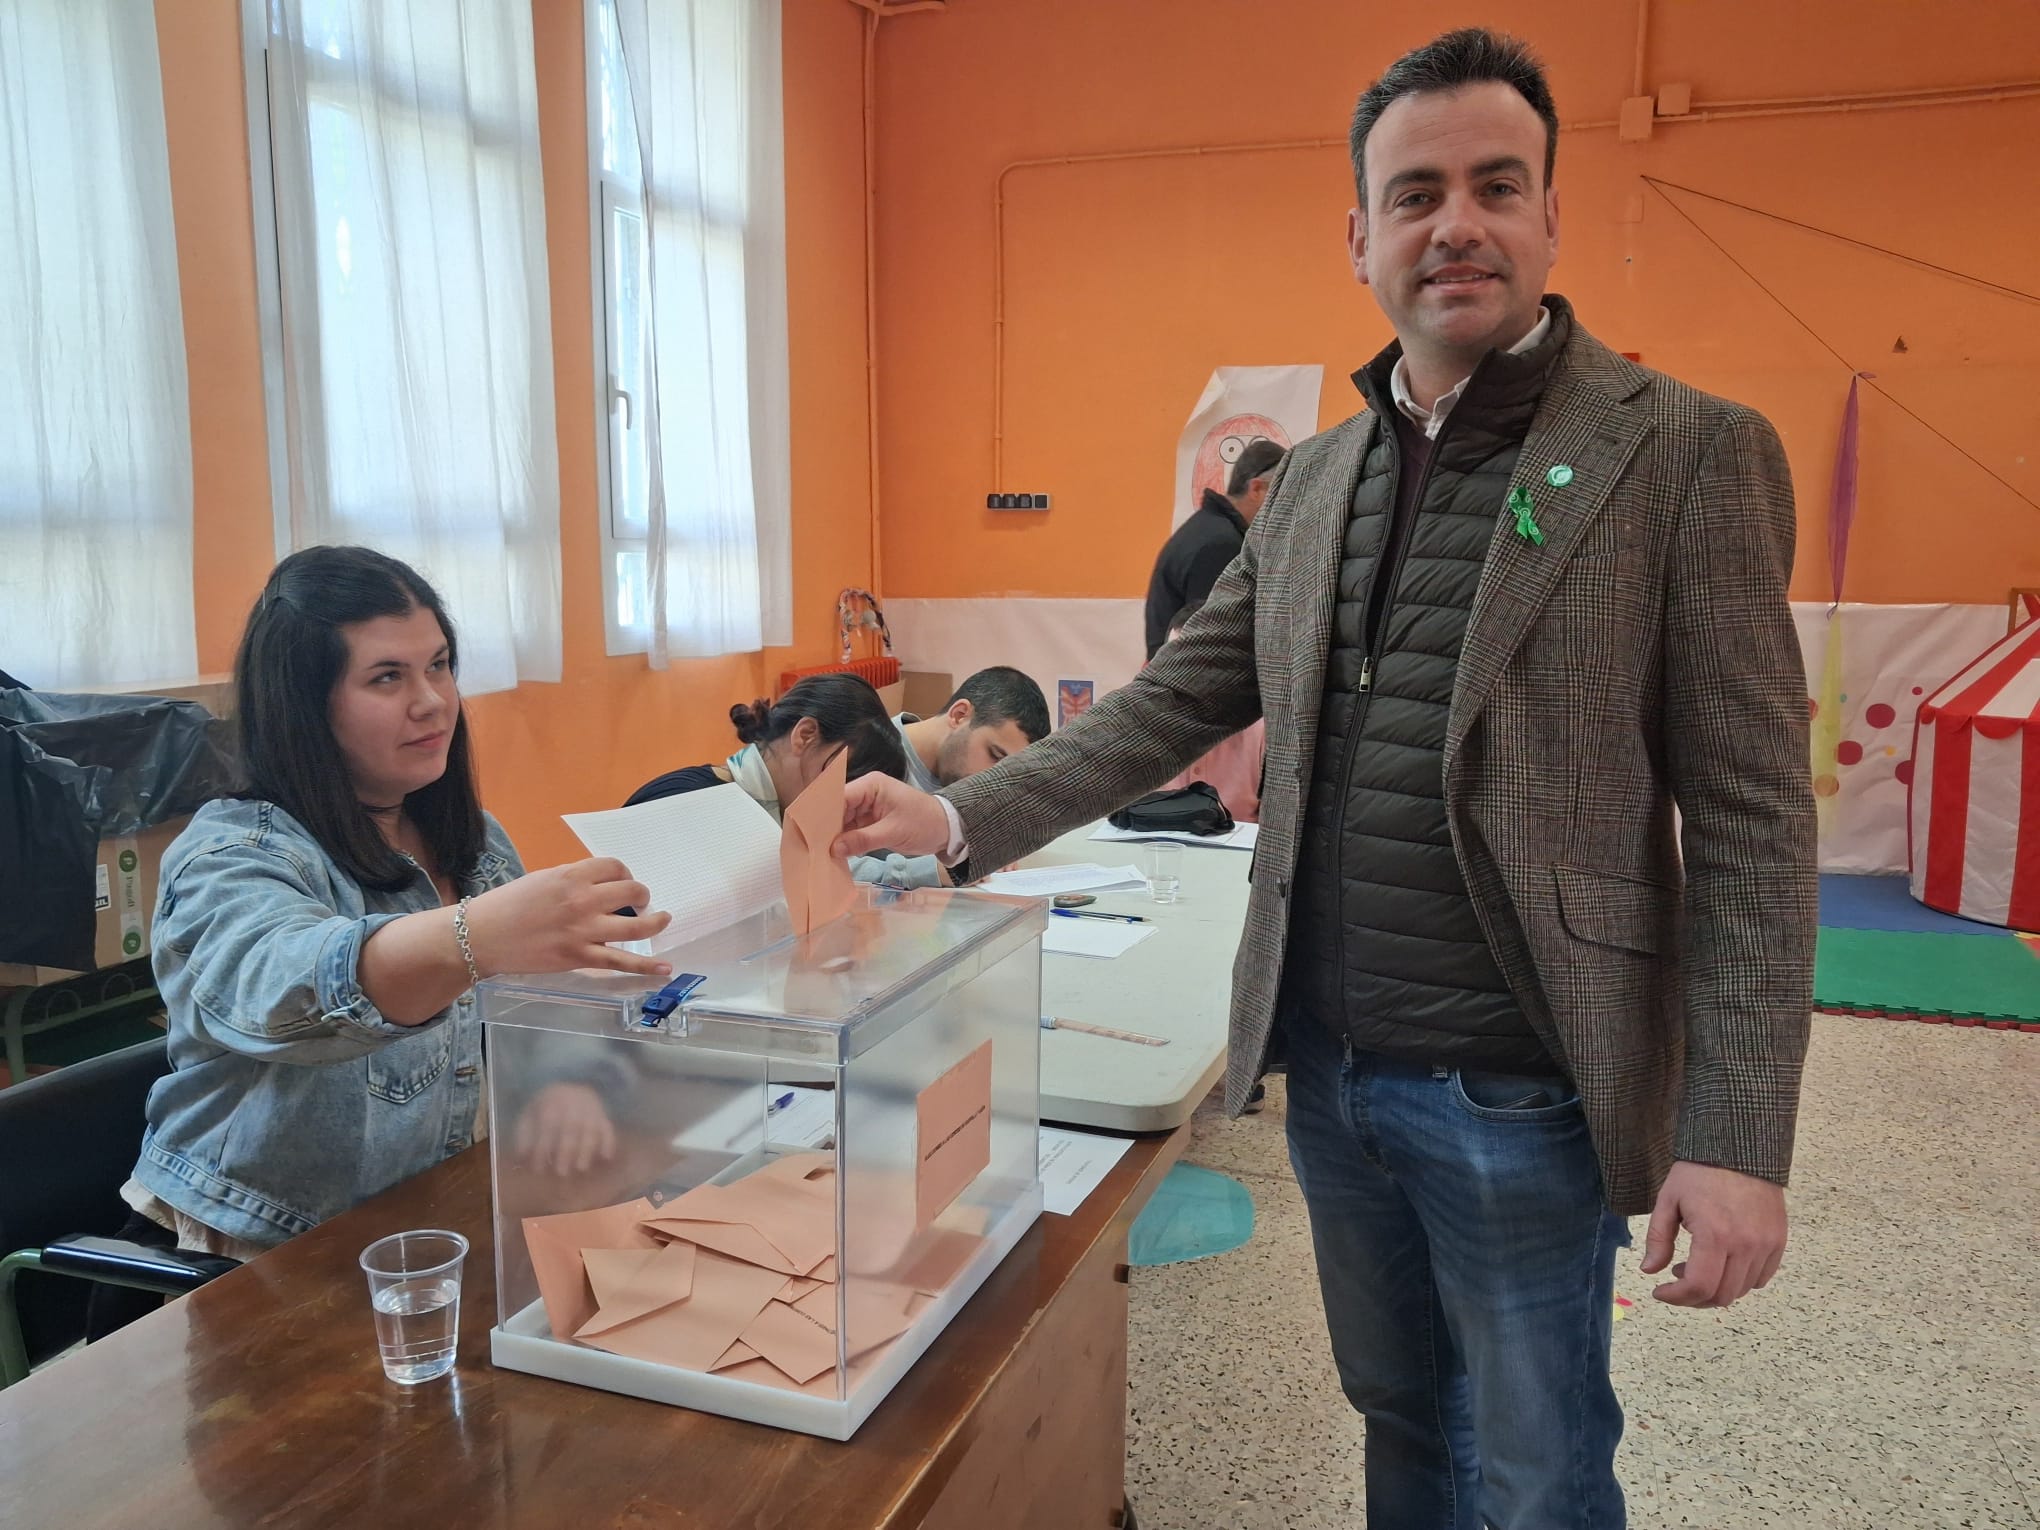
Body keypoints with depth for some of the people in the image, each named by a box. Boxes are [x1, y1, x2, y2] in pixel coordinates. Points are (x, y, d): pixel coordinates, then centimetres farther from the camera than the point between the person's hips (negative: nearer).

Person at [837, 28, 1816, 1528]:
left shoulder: (1689, 452, -9)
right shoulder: (1314, 476, 8)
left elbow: (1751, 822, -12)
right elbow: (1175, 701, 7)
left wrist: (1738, 1138, -15)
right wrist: (959, 817, -4)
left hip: (1514, 1092, -5)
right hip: (1328, 1067, 5)